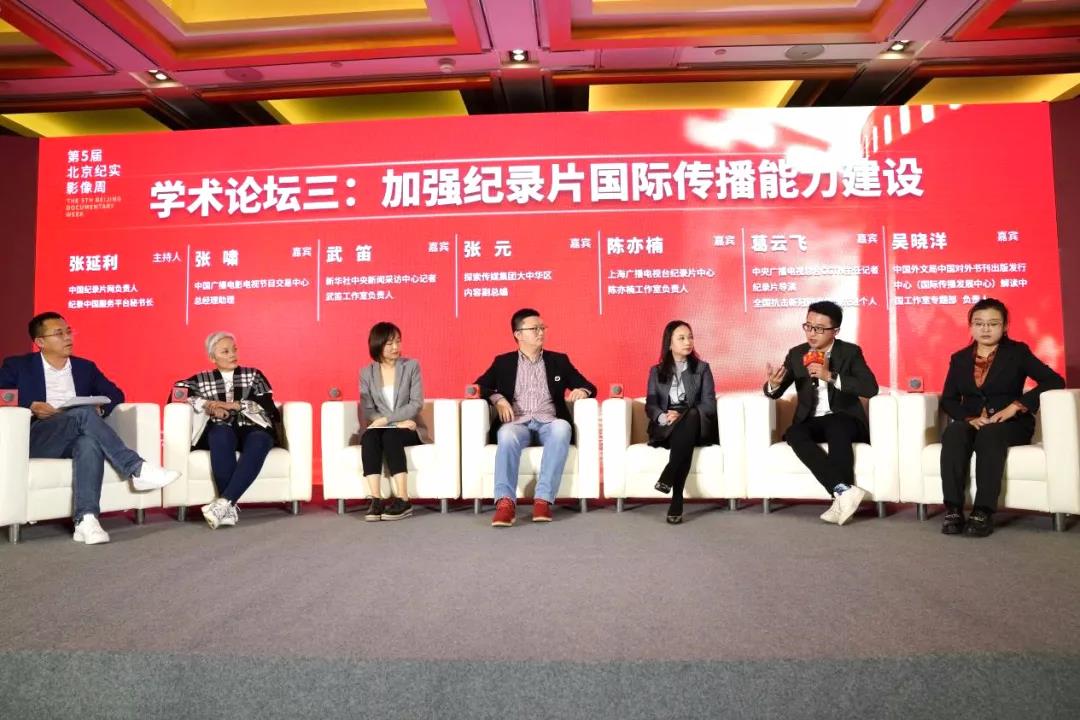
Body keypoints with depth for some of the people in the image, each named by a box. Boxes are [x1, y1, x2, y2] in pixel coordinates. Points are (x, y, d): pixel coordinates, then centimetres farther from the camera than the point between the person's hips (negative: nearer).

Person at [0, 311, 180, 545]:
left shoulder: (85, 367, 22)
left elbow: (116, 394, 19)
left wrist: (100, 409, -3)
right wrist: (31, 407, -15)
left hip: (76, 439, 2)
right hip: (35, 439, -2)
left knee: (90, 442, -37)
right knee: (83, 413, -33)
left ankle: (86, 519, -48)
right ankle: (137, 469, -37)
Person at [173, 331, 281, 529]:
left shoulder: (253, 375, 17)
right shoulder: (202, 379, 18)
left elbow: (268, 406, 4)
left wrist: (235, 405, -8)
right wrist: (208, 405, -9)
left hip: (252, 430, 0)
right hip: (221, 433, 0)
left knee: (258, 441, -37)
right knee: (221, 433, -38)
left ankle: (223, 502, -45)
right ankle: (229, 507, -41)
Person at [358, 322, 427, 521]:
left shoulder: (411, 366, 2)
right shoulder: (366, 372, 7)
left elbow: (416, 404, -7)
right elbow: (367, 410, -1)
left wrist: (386, 420, -16)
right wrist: (398, 422, -15)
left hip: (409, 429, -2)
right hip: (381, 428, 2)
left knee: (390, 436, -33)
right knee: (369, 437, -31)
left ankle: (403, 501, -35)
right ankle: (376, 500, -37)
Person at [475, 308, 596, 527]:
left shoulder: (559, 360, 20)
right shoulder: (503, 362, 17)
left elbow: (589, 387, 19)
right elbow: (479, 387, 10)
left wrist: (582, 391, -6)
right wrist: (497, 398, -10)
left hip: (548, 424, 1)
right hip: (516, 423, -1)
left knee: (562, 427, -35)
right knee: (508, 433, -37)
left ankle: (543, 499, -38)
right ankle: (505, 502, -42)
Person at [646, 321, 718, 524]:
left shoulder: (702, 368, 13)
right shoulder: (656, 371, 16)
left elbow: (709, 404, 0)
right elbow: (650, 405, 4)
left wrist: (682, 416, -18)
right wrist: (663, 417, -22)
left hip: (696, 426, 0)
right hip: (665, 428, 0)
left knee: (692, 414, -38)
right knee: (683, 439, -37)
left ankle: (667, 477, -47)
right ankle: (676, 498, -42)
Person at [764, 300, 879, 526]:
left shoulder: (851, 352, 1)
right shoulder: (796, 354, 8)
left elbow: (870, 388, -14)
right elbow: (775, 392, 6)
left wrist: (830, 376, -22)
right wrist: (773, 384, -19)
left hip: (844, 421, -2)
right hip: (810, 422, 3)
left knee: (836, 425, -37)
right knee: (793, 433, -31)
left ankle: (841, 496, -33)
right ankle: (844, 490, -36)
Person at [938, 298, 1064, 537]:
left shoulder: (1017, 352, 5)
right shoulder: (959, 358, 13)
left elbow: (1054, 381, -6)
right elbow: (948, 400, 7)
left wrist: (1016, 406, -17)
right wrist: (969, 418, -14)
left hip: (1010, 425, -2)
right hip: (971, 424, 2)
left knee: (990, 434, -37)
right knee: (954, 432, -33)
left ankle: (983, 512, -40)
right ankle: (953, 510, -38)